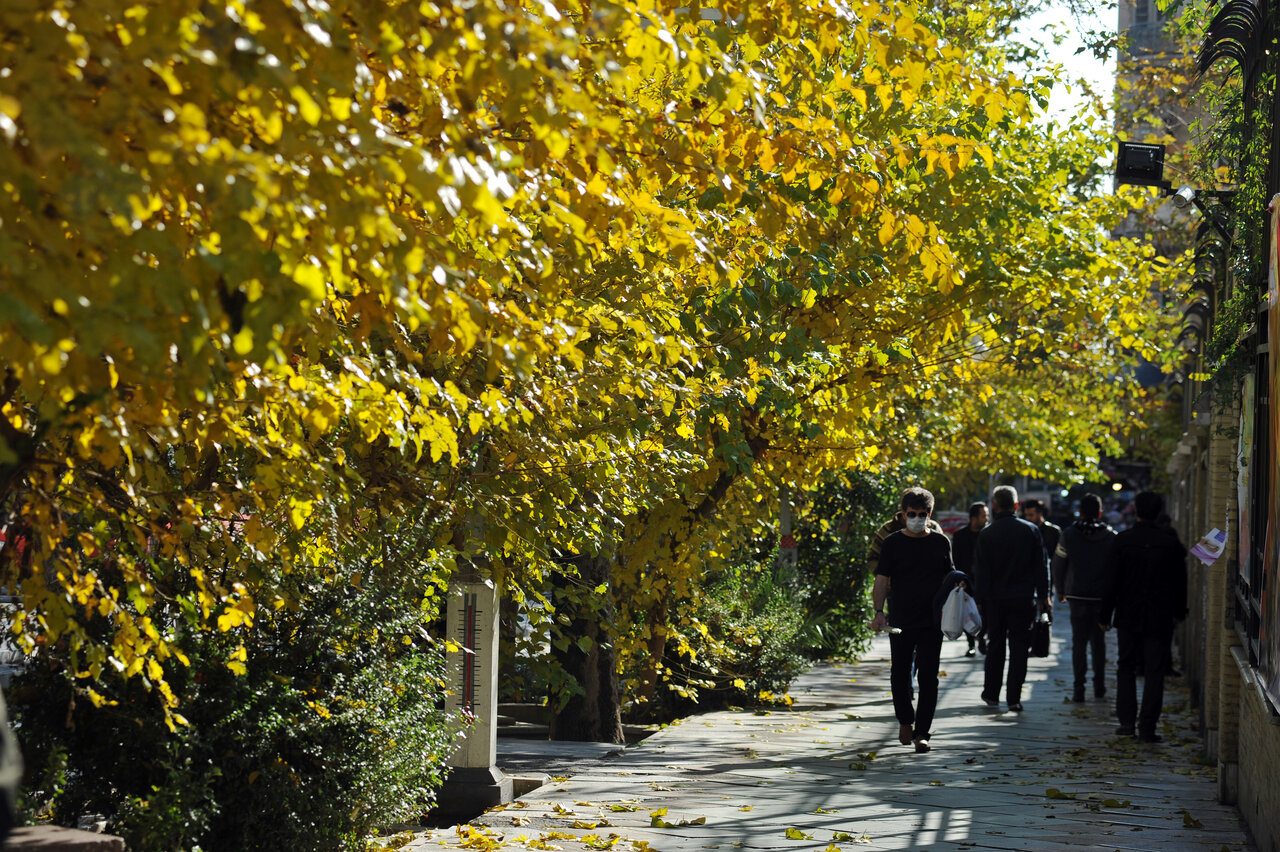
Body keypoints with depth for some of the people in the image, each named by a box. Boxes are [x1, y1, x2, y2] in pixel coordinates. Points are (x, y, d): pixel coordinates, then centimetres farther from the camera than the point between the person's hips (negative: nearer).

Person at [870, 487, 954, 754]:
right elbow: (881, 581, -1)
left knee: (928, 678, -4)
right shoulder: (892, 544, 1)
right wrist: (879, 612, -12)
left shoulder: (941, 542, 7)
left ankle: (922, 732, 0)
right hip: (900, 621, 0)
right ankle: (905, 720, 29)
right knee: (900, 676, 7)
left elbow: (949, 580, 15)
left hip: (932, 622, 1)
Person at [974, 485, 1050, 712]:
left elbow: (980, 571, -5)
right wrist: (1043, 595, 8)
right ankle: (1013, 698, -3)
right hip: (1023, 598, 0)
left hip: (994, 599, 0)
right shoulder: (1030, 530, -2)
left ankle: (991, 694, 19)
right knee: (1019, 648, 2)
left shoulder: (986, 534, -5)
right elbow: (1042, 565, 1)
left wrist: (980, 599, 1)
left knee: (995, 646, 13)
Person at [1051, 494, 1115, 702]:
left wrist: (1060, 590, 13)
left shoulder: (1069, 535, -4)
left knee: (1079, 642, 3)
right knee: (1098, 641, 14)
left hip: (1078, 596, -1)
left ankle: (1079, 688, -4)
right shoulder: (1111, 536, -3)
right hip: (1103, 597, 1)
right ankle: (1099, 687, 16)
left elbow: (1058, 565, 0)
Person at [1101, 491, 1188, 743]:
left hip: (1128, 617, 0)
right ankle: (1147, 727, -1)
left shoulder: (1122, 540, -7)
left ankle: (1127, 721, 7)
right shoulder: (1171, 542, -4)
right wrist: (1179, 611, 17)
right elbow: (1180, 581, 4)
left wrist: (1106, 615, 2)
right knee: (1155, 672, 3)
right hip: (1160, 618, 0)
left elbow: (1112, 580, -5)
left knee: (1126, 667, 14)